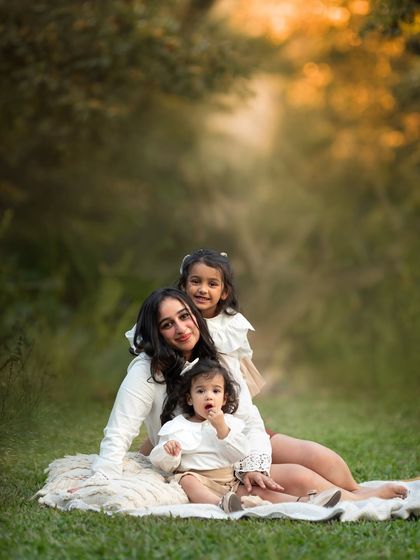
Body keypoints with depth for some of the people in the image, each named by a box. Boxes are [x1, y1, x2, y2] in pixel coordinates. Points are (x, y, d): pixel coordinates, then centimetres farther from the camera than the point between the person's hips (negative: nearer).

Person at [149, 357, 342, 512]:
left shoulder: (229, 422, 16)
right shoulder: (177, 427, 6)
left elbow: (240, 454, 0)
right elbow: (165, 465, 0)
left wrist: (222, 429, -10)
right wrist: (168, 452, -23)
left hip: (229, 481, 4)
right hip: (197, 477, -4)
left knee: (261, 490, -13)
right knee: (187, 481, -35)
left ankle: (304, 502, -27)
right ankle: (221, 504, -60)